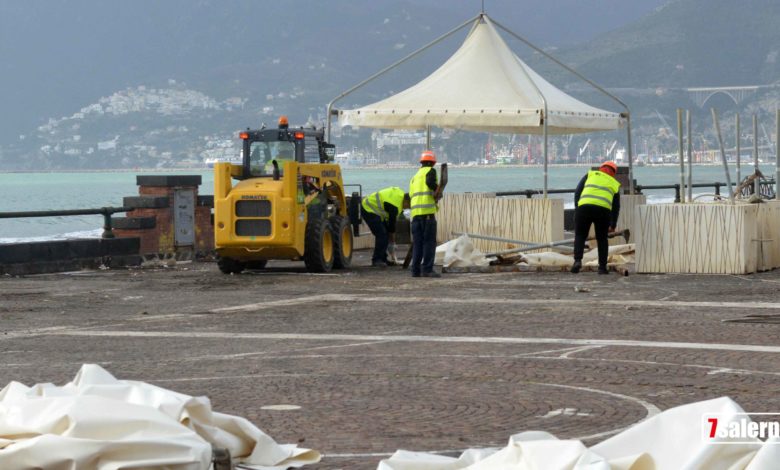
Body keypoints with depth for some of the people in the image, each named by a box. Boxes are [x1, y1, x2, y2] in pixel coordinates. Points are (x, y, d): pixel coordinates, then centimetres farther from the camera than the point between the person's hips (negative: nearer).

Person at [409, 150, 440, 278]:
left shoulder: (414, 177, 26)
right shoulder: (430, 171, 3)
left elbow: (411, 194, 21)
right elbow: (430, 182, -18)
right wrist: (437, 189, -1)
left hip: (415, 212, 7)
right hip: (427, 211, -7)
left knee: (417, 242, 10)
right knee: (429, 242, -6)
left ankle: (415, 270, 7)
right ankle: (427, 269, -11)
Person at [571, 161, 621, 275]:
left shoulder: (590, 175, 23)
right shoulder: (614, 184, 25)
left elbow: (577, 192, 12)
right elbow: (616, 207, 23)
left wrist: (576, 208, 14)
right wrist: (613, 225, 27)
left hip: (584, 207, -1)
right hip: (603, 210, 1)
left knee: (580, 235, 11)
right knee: (602, 239, 16)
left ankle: (577, 260, -8)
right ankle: (602, 267, 14)